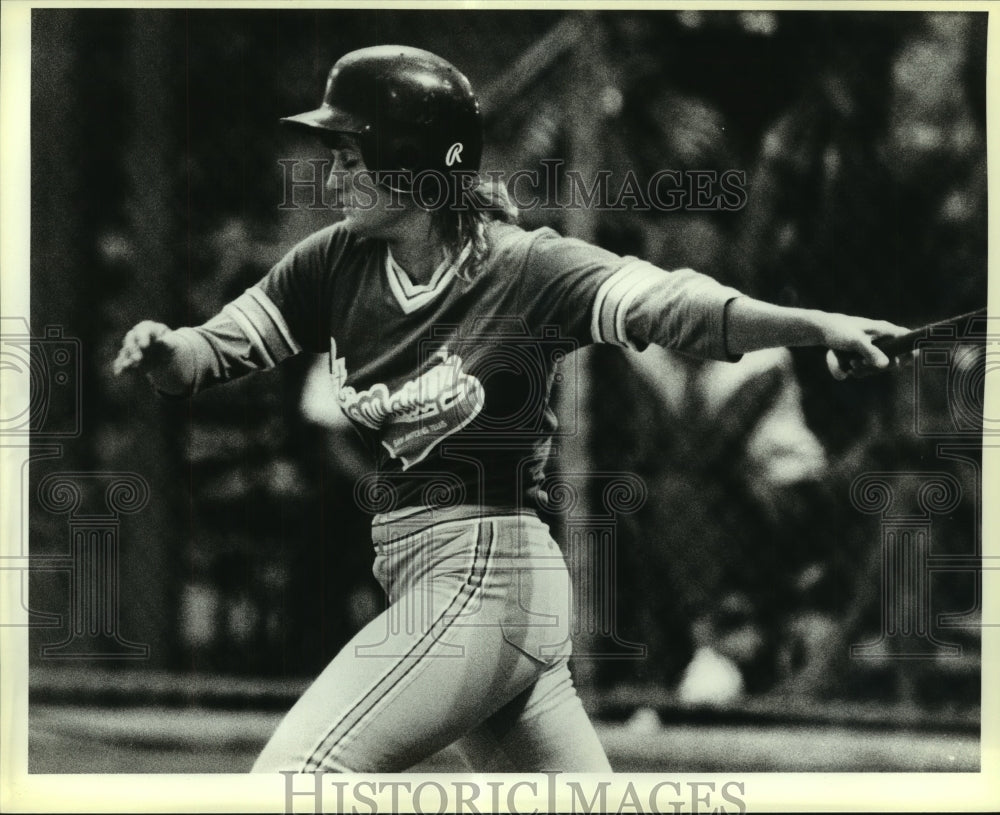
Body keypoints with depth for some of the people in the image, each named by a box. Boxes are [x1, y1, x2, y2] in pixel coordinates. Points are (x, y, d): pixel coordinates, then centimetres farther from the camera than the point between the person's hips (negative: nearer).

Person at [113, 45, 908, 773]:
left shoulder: (527, 268, -12)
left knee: (289, 778, -16)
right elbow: (213, 353, 7)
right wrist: (162, 349, -17)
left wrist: (815, 324, -40)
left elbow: (666, 303, -25)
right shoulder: (335, 263, 5)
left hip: (484, 575, -7)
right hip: (427, 581, 7)